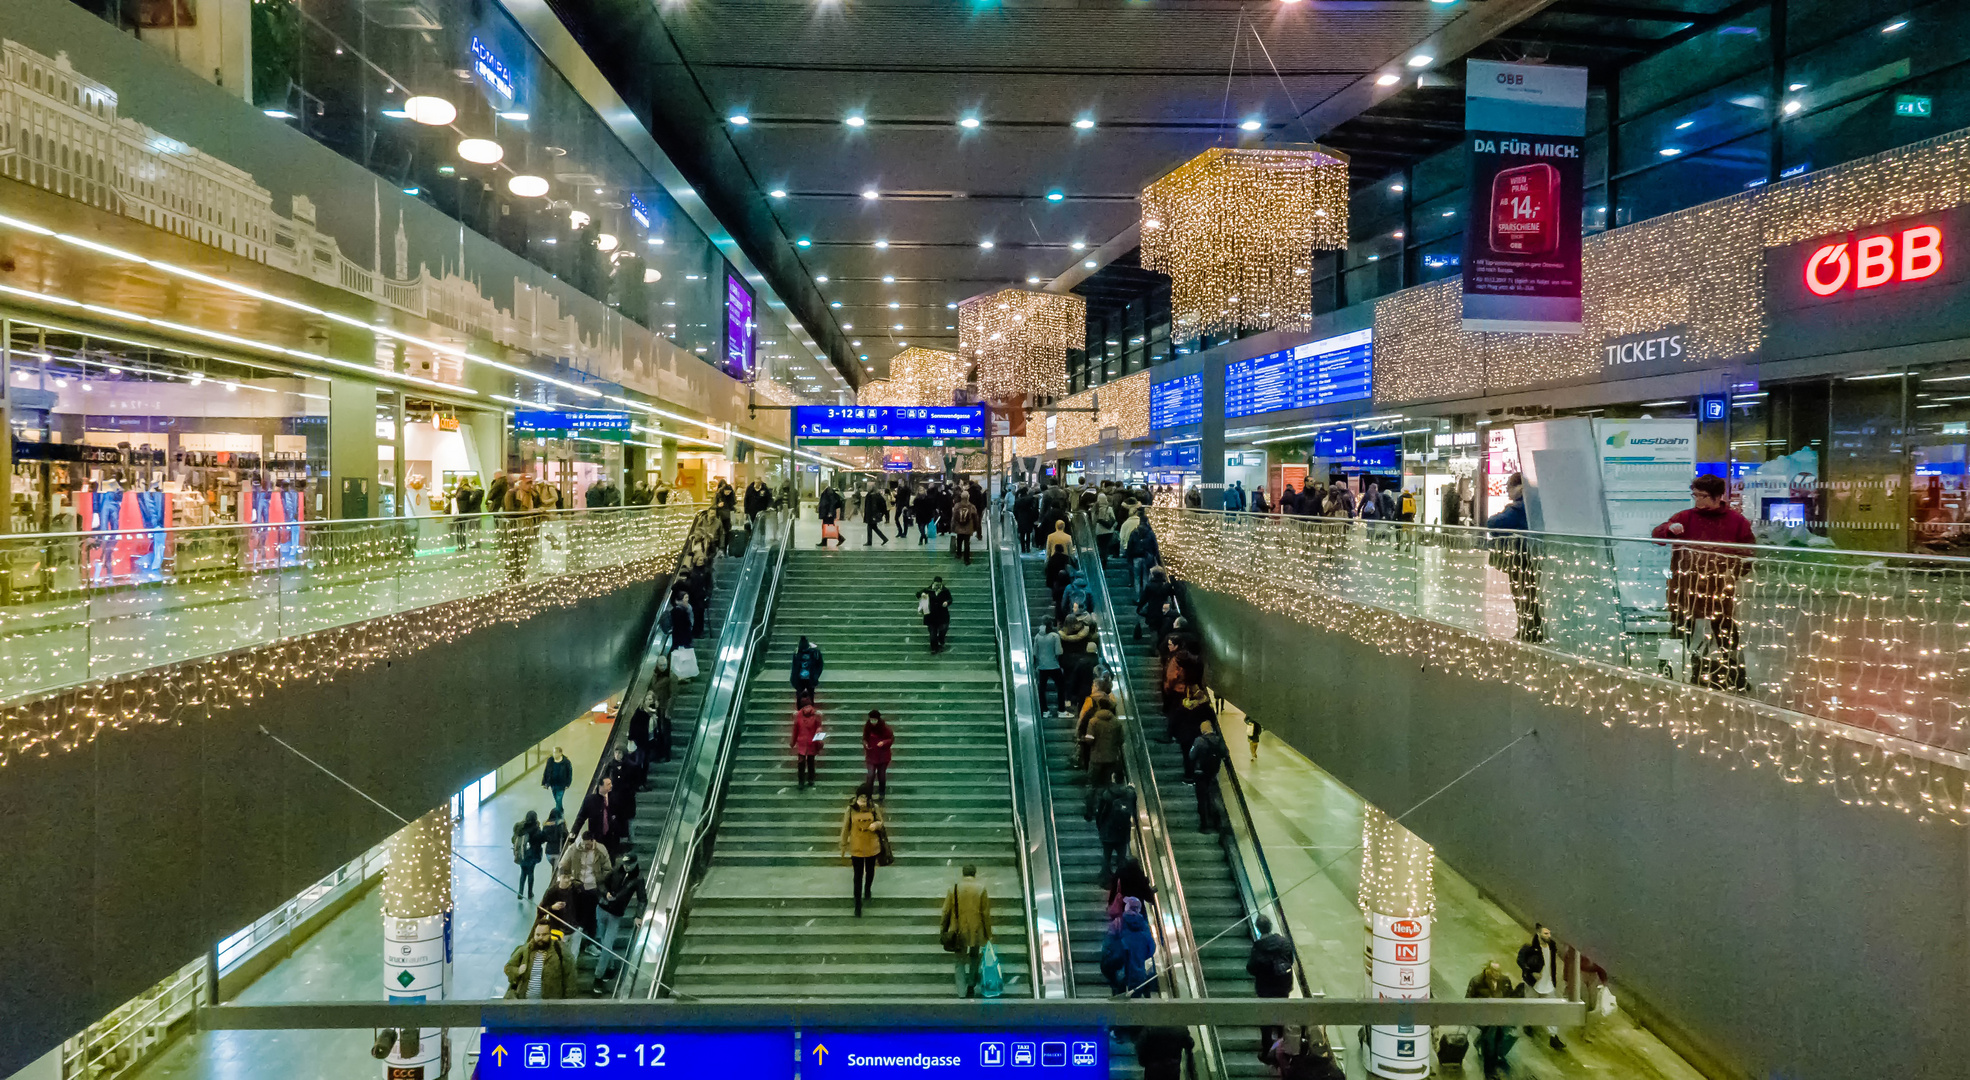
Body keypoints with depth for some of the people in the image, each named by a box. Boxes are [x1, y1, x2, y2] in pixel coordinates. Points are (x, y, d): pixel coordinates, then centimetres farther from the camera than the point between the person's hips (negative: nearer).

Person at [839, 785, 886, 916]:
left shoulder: (875, 808, -14)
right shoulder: (850, 810, -16)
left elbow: (882, 824, -4)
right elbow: (845, 829, -7)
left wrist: (877, 824, -28)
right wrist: (844, 847, -2)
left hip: (872, 846, 2)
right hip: (856, 848, -2)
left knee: (870, 870, 24)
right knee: (858, 875, 5)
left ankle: (868, 889, 53)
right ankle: (858, 904, 15)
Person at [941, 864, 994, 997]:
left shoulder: (954, 888, -4)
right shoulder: (981, 888, -9)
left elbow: (946, 911, -1)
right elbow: (986, 913, -8)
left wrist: (943, 929, 11)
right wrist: (988, 933, 1)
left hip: (958, 931, 1)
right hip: (976, 930, -1)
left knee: (960, 960, 12)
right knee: (975, 957, 23)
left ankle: (961, 991, 7)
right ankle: (971, 984, 22)